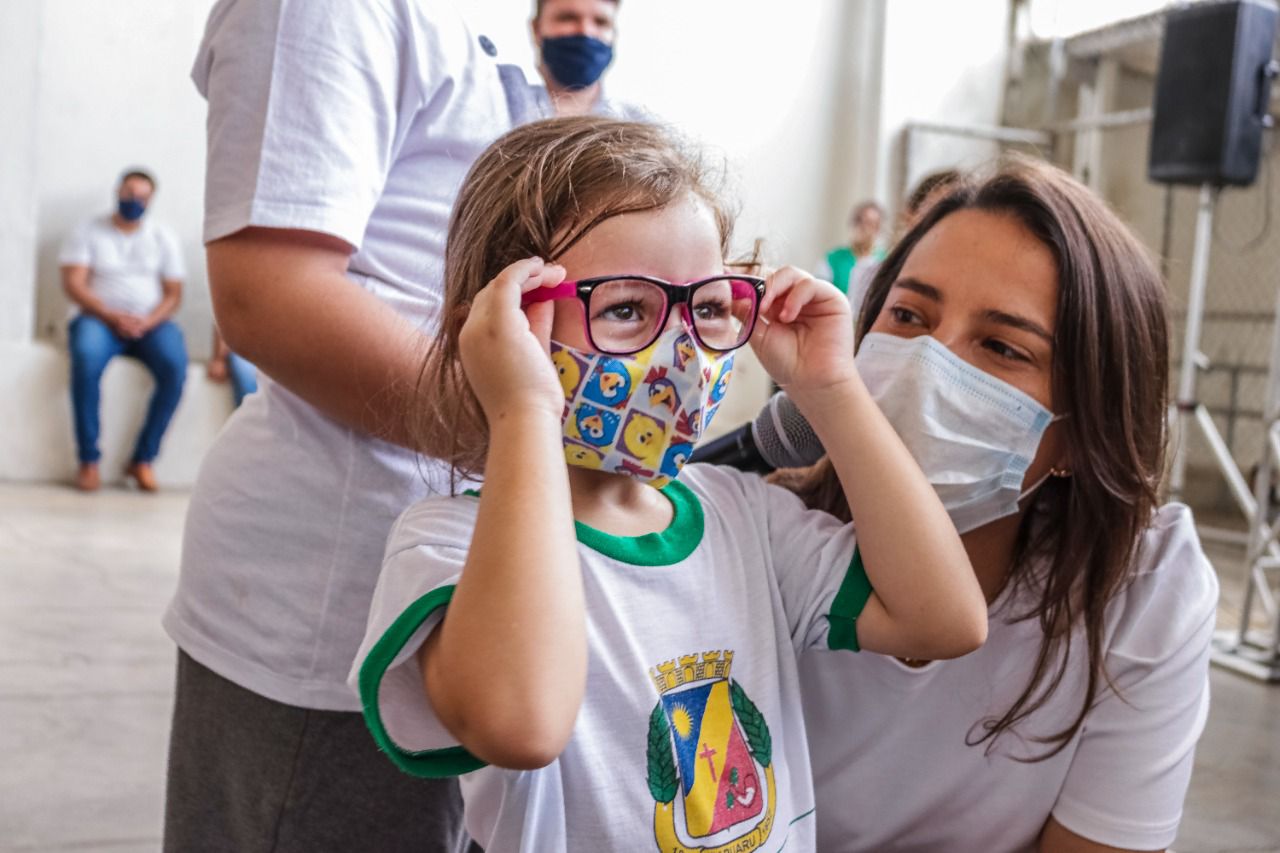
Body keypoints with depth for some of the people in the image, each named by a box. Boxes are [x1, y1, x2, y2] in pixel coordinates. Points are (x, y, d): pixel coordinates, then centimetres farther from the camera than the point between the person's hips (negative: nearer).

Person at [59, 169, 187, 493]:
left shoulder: (163, 237, 11)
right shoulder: (88, 231, 6)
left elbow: (173, 293, 5)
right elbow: (73, 283, -4)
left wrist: (146, 323, -15)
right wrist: (111, 316, -18)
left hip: (150, 323, 2)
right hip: (98, 318, -1)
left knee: (175, 367, -31)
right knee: (86, 359, -37)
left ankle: (143, 458, -20)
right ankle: (89, 460, -28)